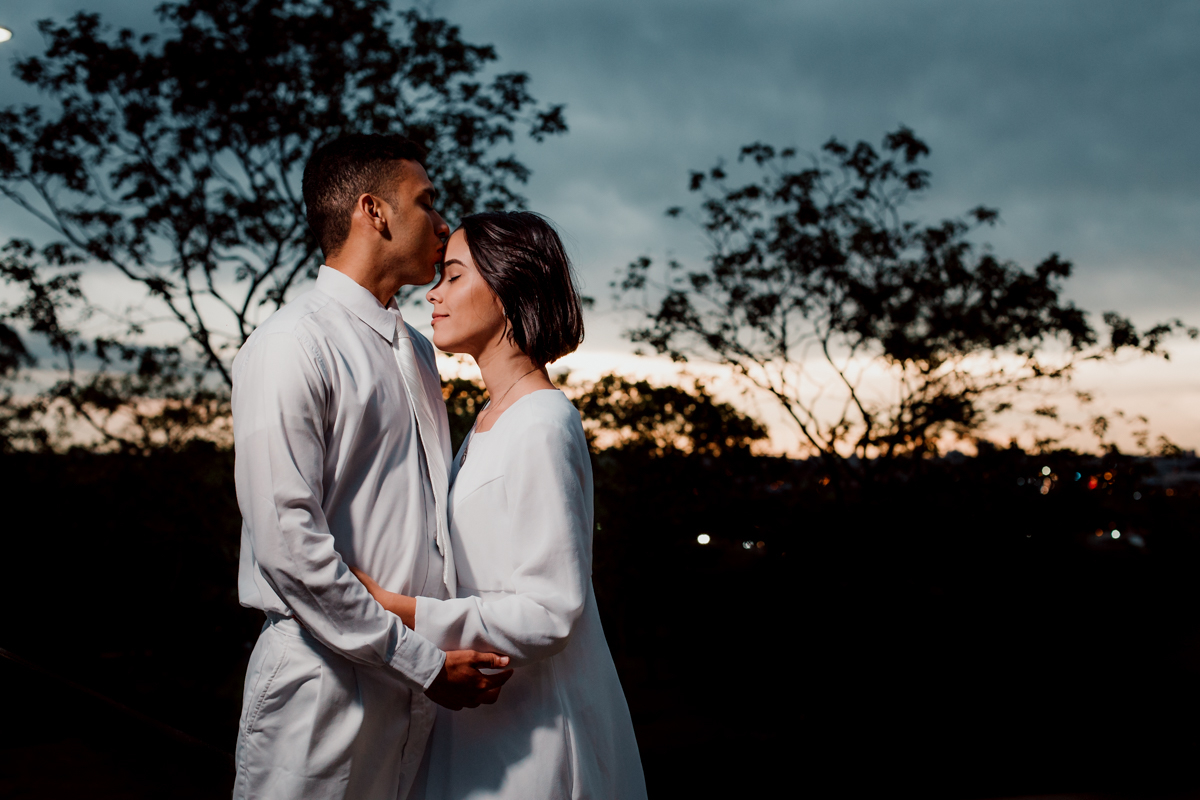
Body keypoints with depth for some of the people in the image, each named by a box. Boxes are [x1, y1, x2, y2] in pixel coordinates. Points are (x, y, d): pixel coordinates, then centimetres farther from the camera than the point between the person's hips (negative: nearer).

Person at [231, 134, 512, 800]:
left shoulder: (417, 350, 16)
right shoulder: (291, 346, -12)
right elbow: (287, 541, -19)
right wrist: (422, 662, -16)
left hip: (420, 684, 7)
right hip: (327, 681, -7)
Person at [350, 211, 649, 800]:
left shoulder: (544, 427, -20)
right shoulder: (492, 419, 9)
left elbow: (547, 613, -23)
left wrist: (402, 611, -25)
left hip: (531, 726, -8)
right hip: (482, 710, 8)